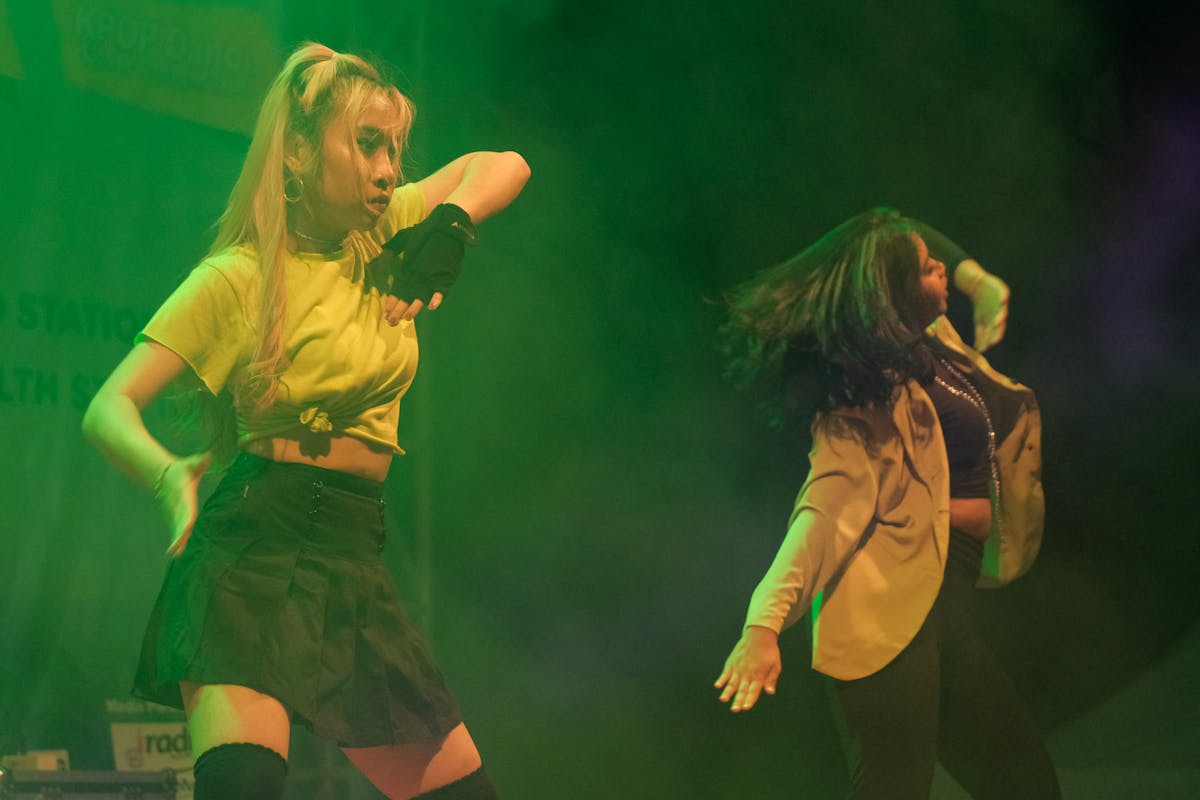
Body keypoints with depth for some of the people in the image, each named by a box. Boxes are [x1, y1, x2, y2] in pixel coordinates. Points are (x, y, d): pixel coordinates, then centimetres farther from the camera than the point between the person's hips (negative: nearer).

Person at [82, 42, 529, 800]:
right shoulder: (239, 276, -4)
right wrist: (171, 476, -30)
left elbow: (505, 167, 18)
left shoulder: (382, 239, 12)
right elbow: (109, 409, -10)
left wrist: (450, 223, -2)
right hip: (253, 546, -6)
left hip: (354, 564, 7)